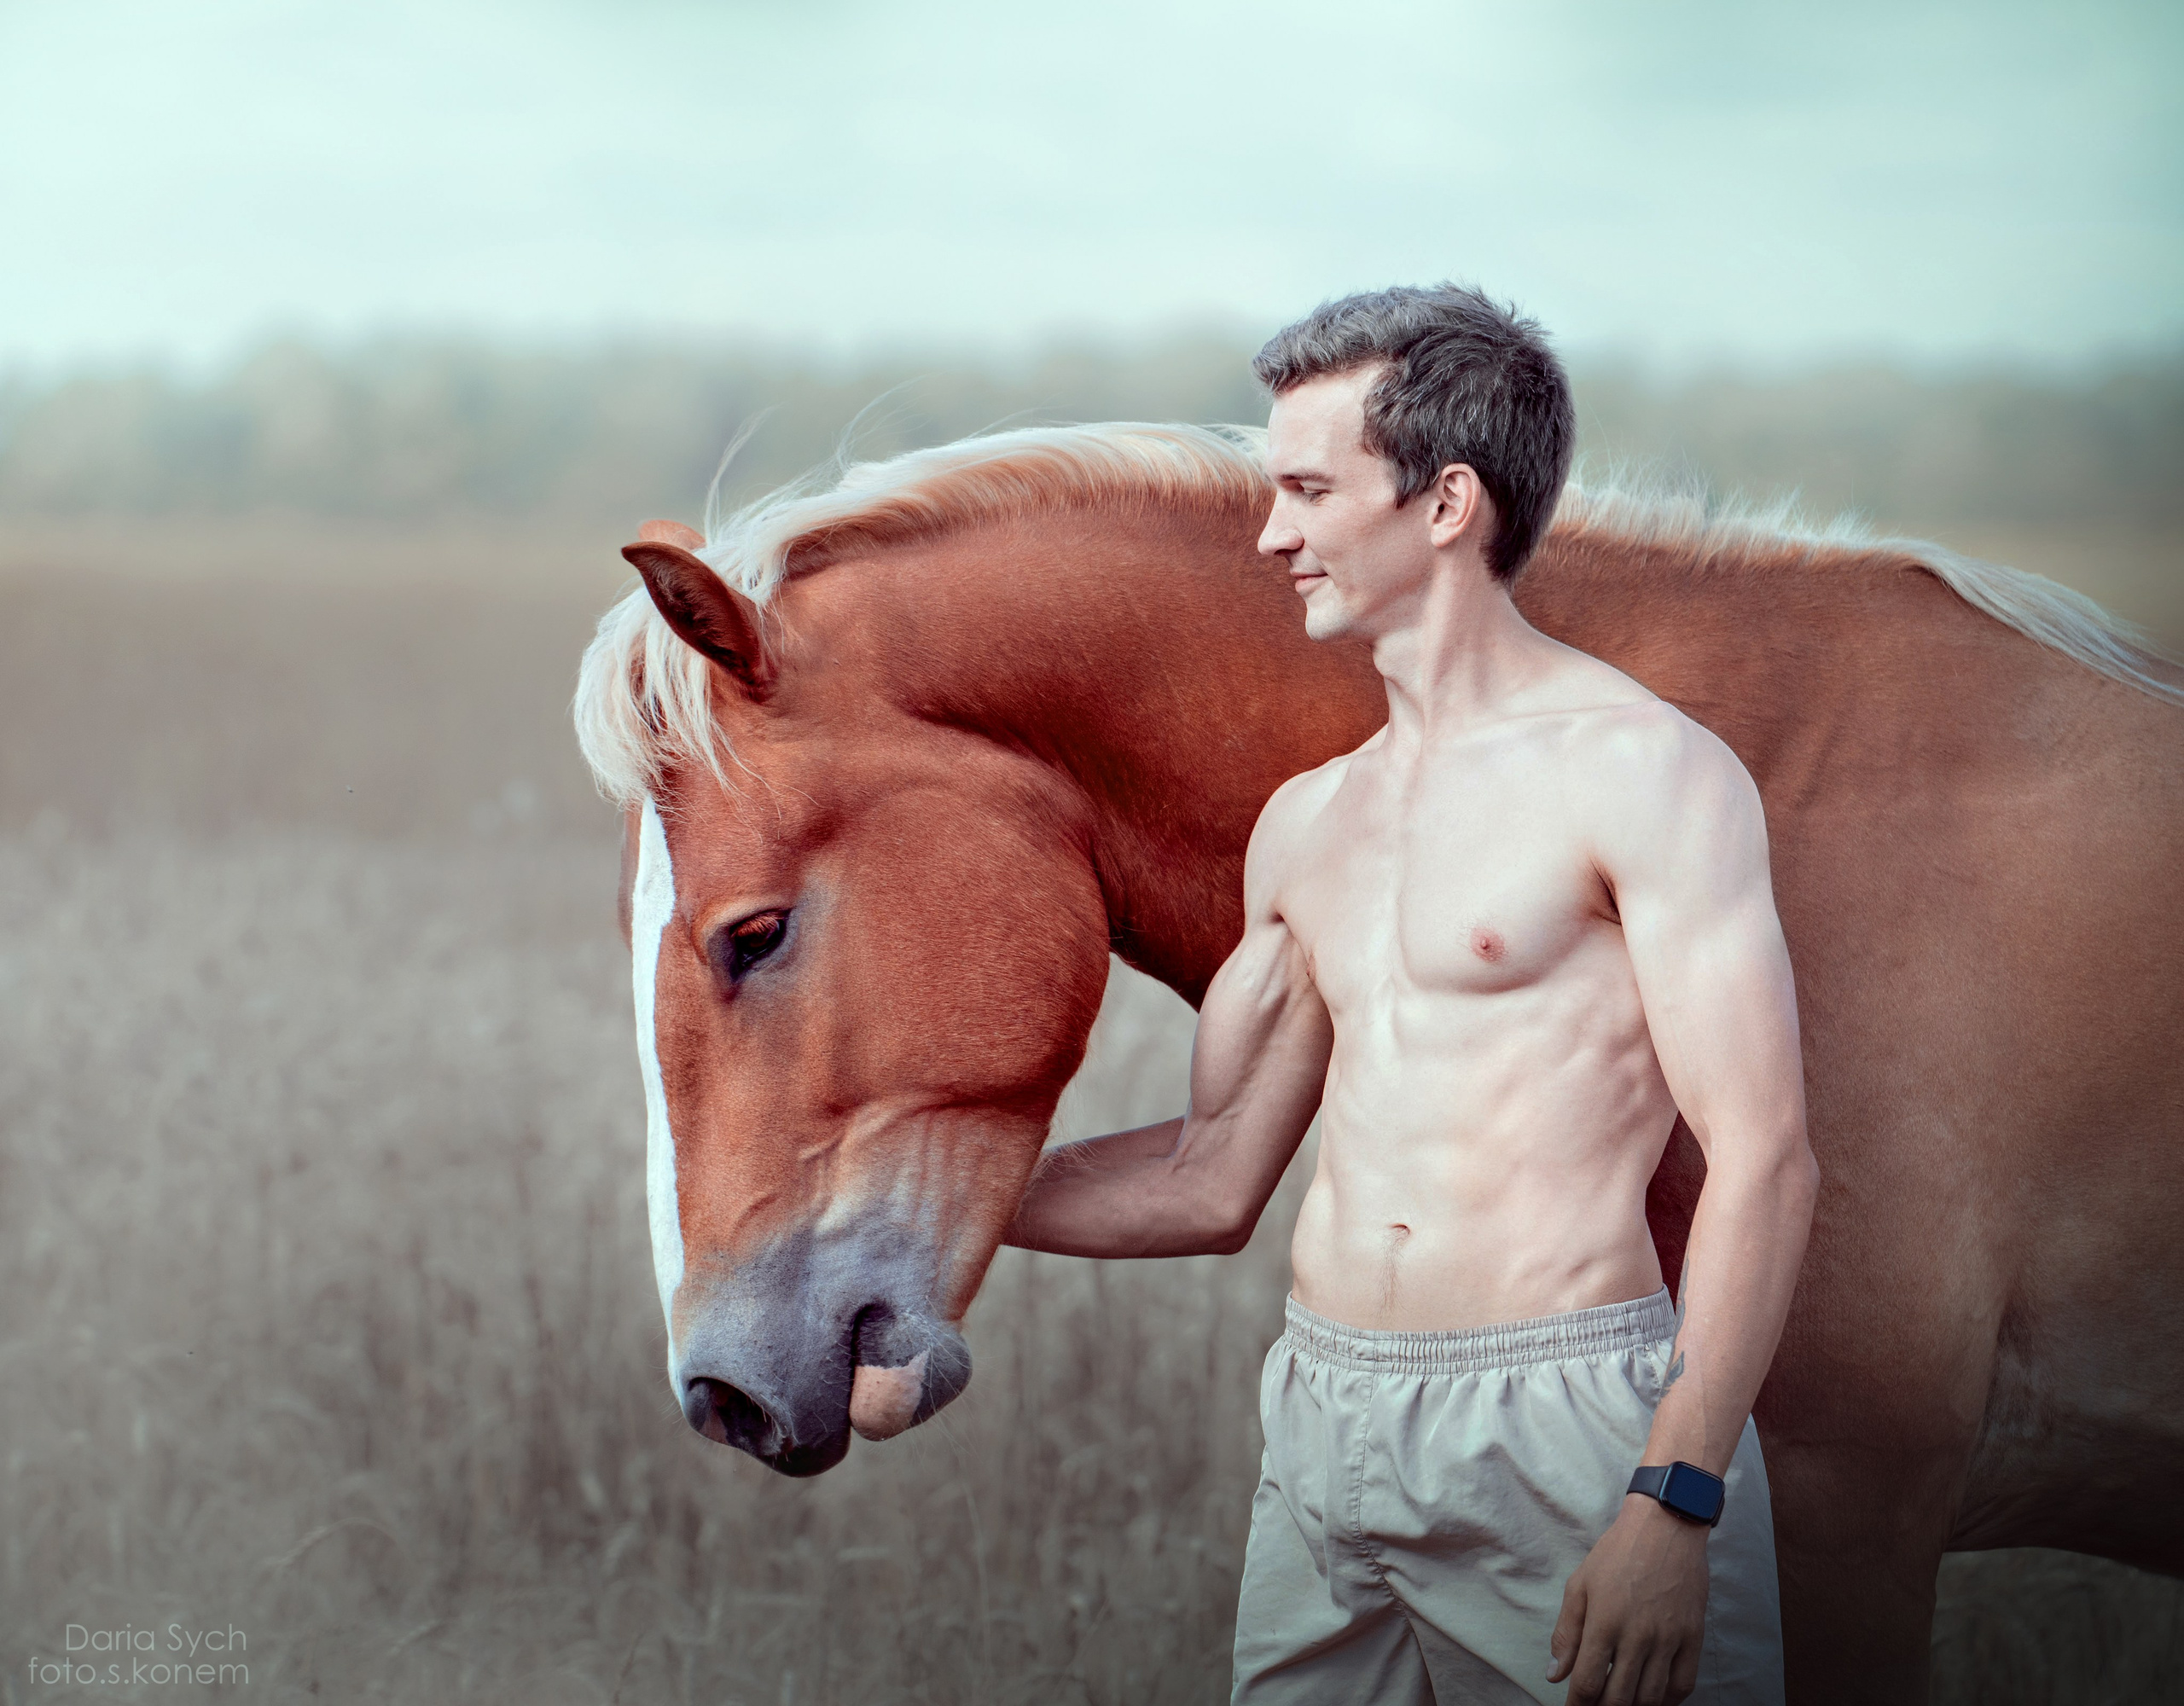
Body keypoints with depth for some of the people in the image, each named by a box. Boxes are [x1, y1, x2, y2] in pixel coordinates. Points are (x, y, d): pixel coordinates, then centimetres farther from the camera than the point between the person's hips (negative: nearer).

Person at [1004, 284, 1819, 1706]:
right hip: (1322, 1434, 7)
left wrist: (1674, 1501, -22)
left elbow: (1764, 1161, -13)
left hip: (1569, 1431, -7)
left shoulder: (1642, 771, -6)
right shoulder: (1306, 824, 17)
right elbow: (1213, 1182, 21)